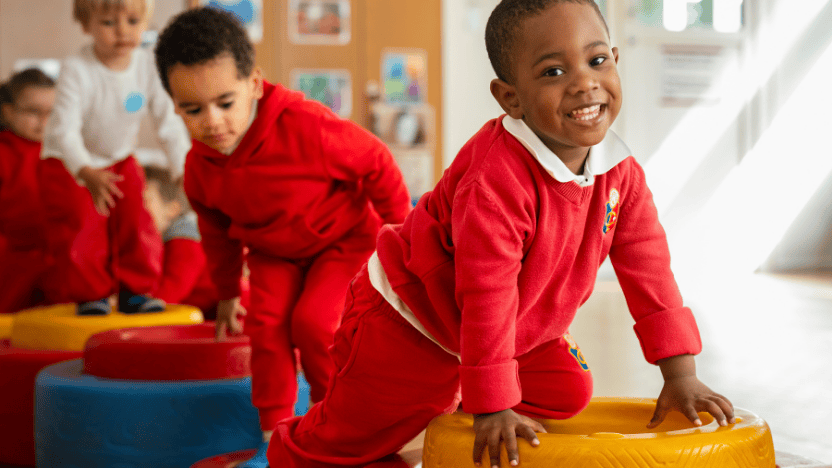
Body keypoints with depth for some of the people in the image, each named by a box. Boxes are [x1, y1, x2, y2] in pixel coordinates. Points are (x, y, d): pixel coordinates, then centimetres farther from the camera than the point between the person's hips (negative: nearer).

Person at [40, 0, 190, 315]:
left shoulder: (148, 66, -14)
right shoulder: (77, 71, -27)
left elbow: (169, 121, -8)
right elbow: (65, 129, -32)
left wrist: (185, 170, -17)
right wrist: (88, 173, -46)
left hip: (121, 162, 4)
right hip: (69, 167, -4)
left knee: (138, 227, -1)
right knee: (82, 234, -11)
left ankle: (135, 292, 16)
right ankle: (88, 295, 8)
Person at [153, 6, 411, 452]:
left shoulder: (306, 127, -35)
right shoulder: (199, 168, -17)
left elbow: (376, 164, -20)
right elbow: (217, 233, 5)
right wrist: (228, 293, 16)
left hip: (345, 236, -5)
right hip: (273, 250, 5)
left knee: (312, 319, -19)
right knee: (266, 322, -13)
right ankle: (274, 432, 0)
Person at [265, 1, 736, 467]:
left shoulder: (621, 172, -14)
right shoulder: (495, 181, -38)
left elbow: (648, 265, -8)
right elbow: (487, 296, -35)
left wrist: (682, 375, -10)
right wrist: (493, 408, -30)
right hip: (408, 323, -6)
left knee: (569, 391, -4)